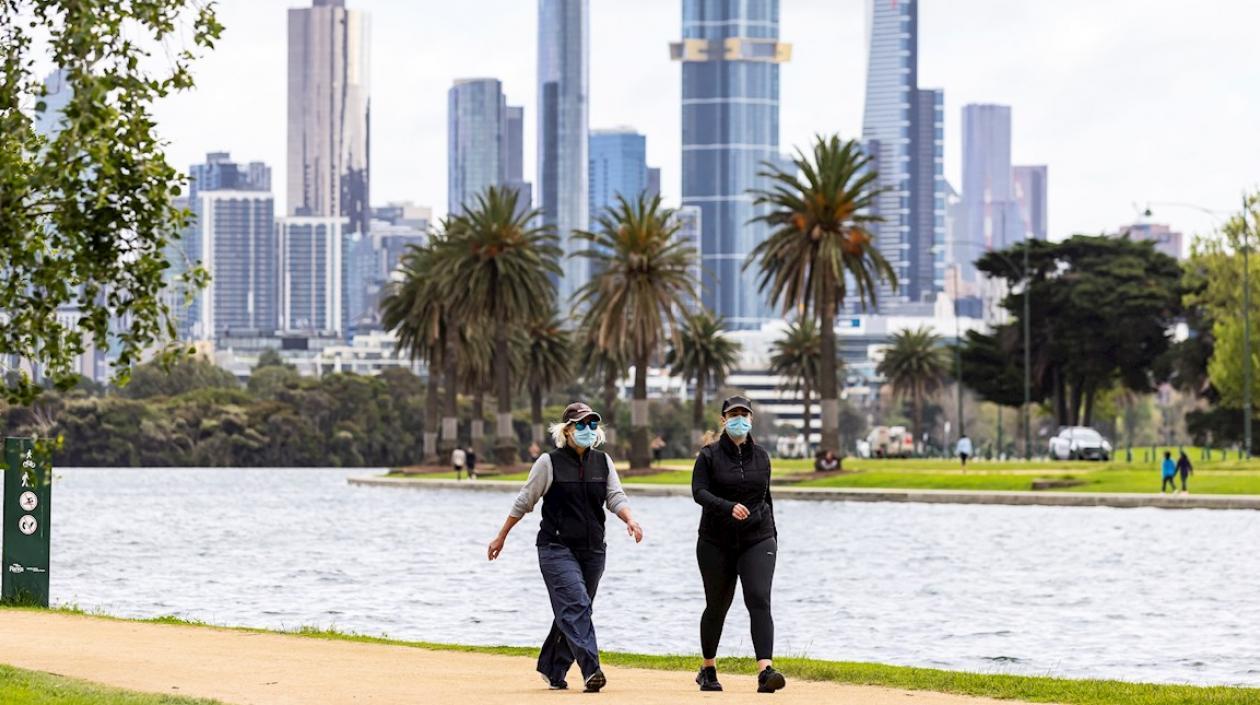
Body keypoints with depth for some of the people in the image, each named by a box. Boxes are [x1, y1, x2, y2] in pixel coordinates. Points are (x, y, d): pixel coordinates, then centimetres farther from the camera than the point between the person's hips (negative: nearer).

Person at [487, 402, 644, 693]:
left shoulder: (603, 462, 10)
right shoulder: (550, 462, -2)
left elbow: (615, 497, 3)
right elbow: (524, 502, 4)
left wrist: (630, 520, -19)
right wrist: (501, 537, 8)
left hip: (592, 550, 5)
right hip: (557, 548, -5)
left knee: (571, 611, 9)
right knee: (575, 605, -19)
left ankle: (552, 670, 24)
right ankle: (591, 670, -30)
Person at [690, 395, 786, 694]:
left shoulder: (761, 456, 10)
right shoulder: (709, 456, -1)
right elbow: (699, 491, -14)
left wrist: (772, 535, 20)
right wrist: (728, 507, -30)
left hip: (757, 540, 1)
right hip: (717, 542, -1)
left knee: (759, 601, -16)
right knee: (717, 605, 9)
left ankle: (765, 671, -28)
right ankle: (708, 669, 29)